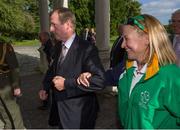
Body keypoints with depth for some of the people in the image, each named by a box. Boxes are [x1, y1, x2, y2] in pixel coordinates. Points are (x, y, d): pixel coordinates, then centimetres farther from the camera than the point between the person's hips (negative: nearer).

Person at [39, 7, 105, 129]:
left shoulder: (87, 49, -21)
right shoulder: (58, 46, 3)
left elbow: (100, 80, -29)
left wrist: (67, 83, -26)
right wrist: (46, 87, 8)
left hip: (79, 114, -6)